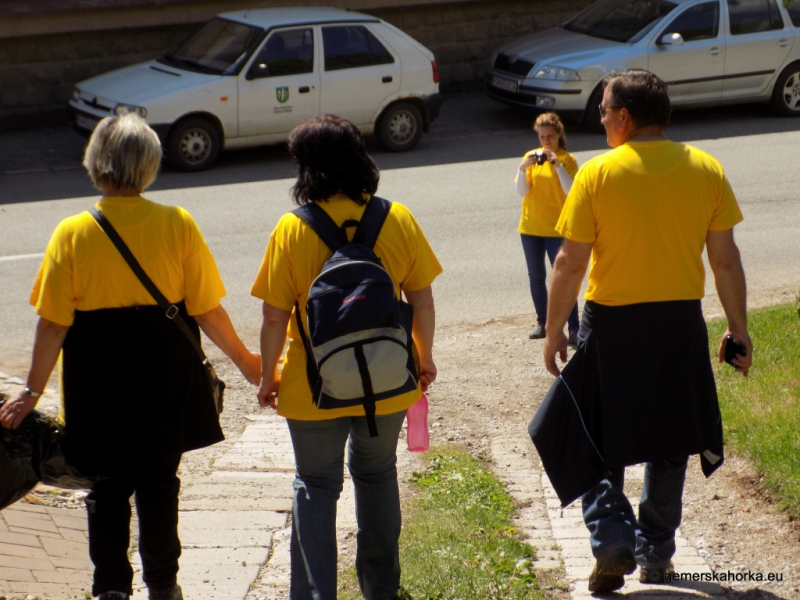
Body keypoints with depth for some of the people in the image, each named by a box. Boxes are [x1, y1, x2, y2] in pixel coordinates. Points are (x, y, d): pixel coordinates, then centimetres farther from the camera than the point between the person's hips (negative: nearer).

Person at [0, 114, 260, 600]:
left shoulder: (72, 234, -11)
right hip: (165, 378, 1)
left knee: (107, 487, 14)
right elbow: (207, 311, -7)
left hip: (98, 386, -1)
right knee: (159, 484, 16)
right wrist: (246, 361, 7)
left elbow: (53, 325, -11)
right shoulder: (178, 225, -10)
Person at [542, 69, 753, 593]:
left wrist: (554, 330, 0)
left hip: (612, 322, -3)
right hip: (680, 322, 3)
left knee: (601, 442, 11)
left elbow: (571, 262, -10)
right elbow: (725, 260, -1)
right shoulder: (706, 170, -2)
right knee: (669, 445, 16)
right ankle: (656, 553, 23)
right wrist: (738, 329, 9)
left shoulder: (598, 173, -10)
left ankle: (613, 540, -5)